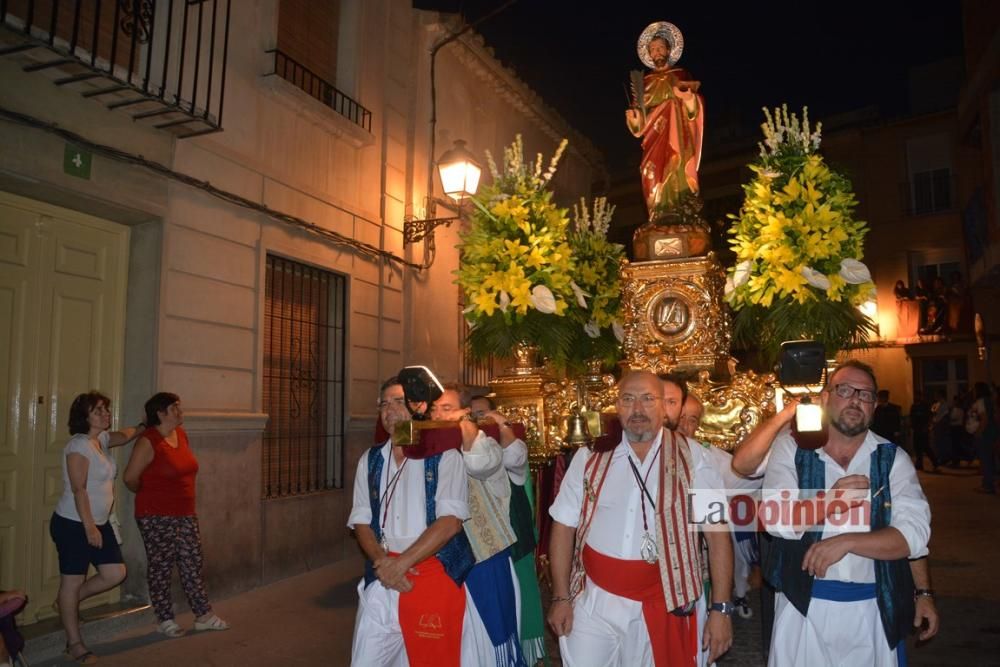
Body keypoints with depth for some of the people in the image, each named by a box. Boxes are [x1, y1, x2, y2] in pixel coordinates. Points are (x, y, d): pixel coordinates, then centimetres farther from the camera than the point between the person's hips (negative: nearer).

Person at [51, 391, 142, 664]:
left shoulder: (102, 439, 7)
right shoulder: (79, 445, -18)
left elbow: (126, 435, 32)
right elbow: (79, 490, -21)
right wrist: (89, 528, -21)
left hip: (99, 522, 9)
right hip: (73, 524, -9)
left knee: (116, 573, 6)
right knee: (73, 580, 3)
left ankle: (68, 604, 29)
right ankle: (74, 644, 15)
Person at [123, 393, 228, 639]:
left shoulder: (181, 434, 6)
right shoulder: (148, 442, -15)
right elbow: (130, 478, -10)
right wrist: (151, 495, 6)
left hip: (185, 514, 7)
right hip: (156, 517, -7)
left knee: (192, 563, 10)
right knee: (161, 567, 5)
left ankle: (203, 615, 18)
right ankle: (165, 620, 19)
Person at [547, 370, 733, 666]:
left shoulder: (691, 459, -7)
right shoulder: (590, 458, -3)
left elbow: (716, 532, -6)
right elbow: (564, 527, 2)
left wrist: (720, 608, -8)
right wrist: (561, 597, 1)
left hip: (659, 606, -1)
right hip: (593, 602, 1)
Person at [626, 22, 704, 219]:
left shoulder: (680, 75, 12)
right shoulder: (646, 82, 20)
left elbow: (694, 109, 1)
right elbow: (640, 120, 15)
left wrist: (690, 99, -22)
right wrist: (633, 117, -8)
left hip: (677, 138, -2)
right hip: (654, 140, 2)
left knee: (676, 178, -19)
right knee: (654, 177, -12)